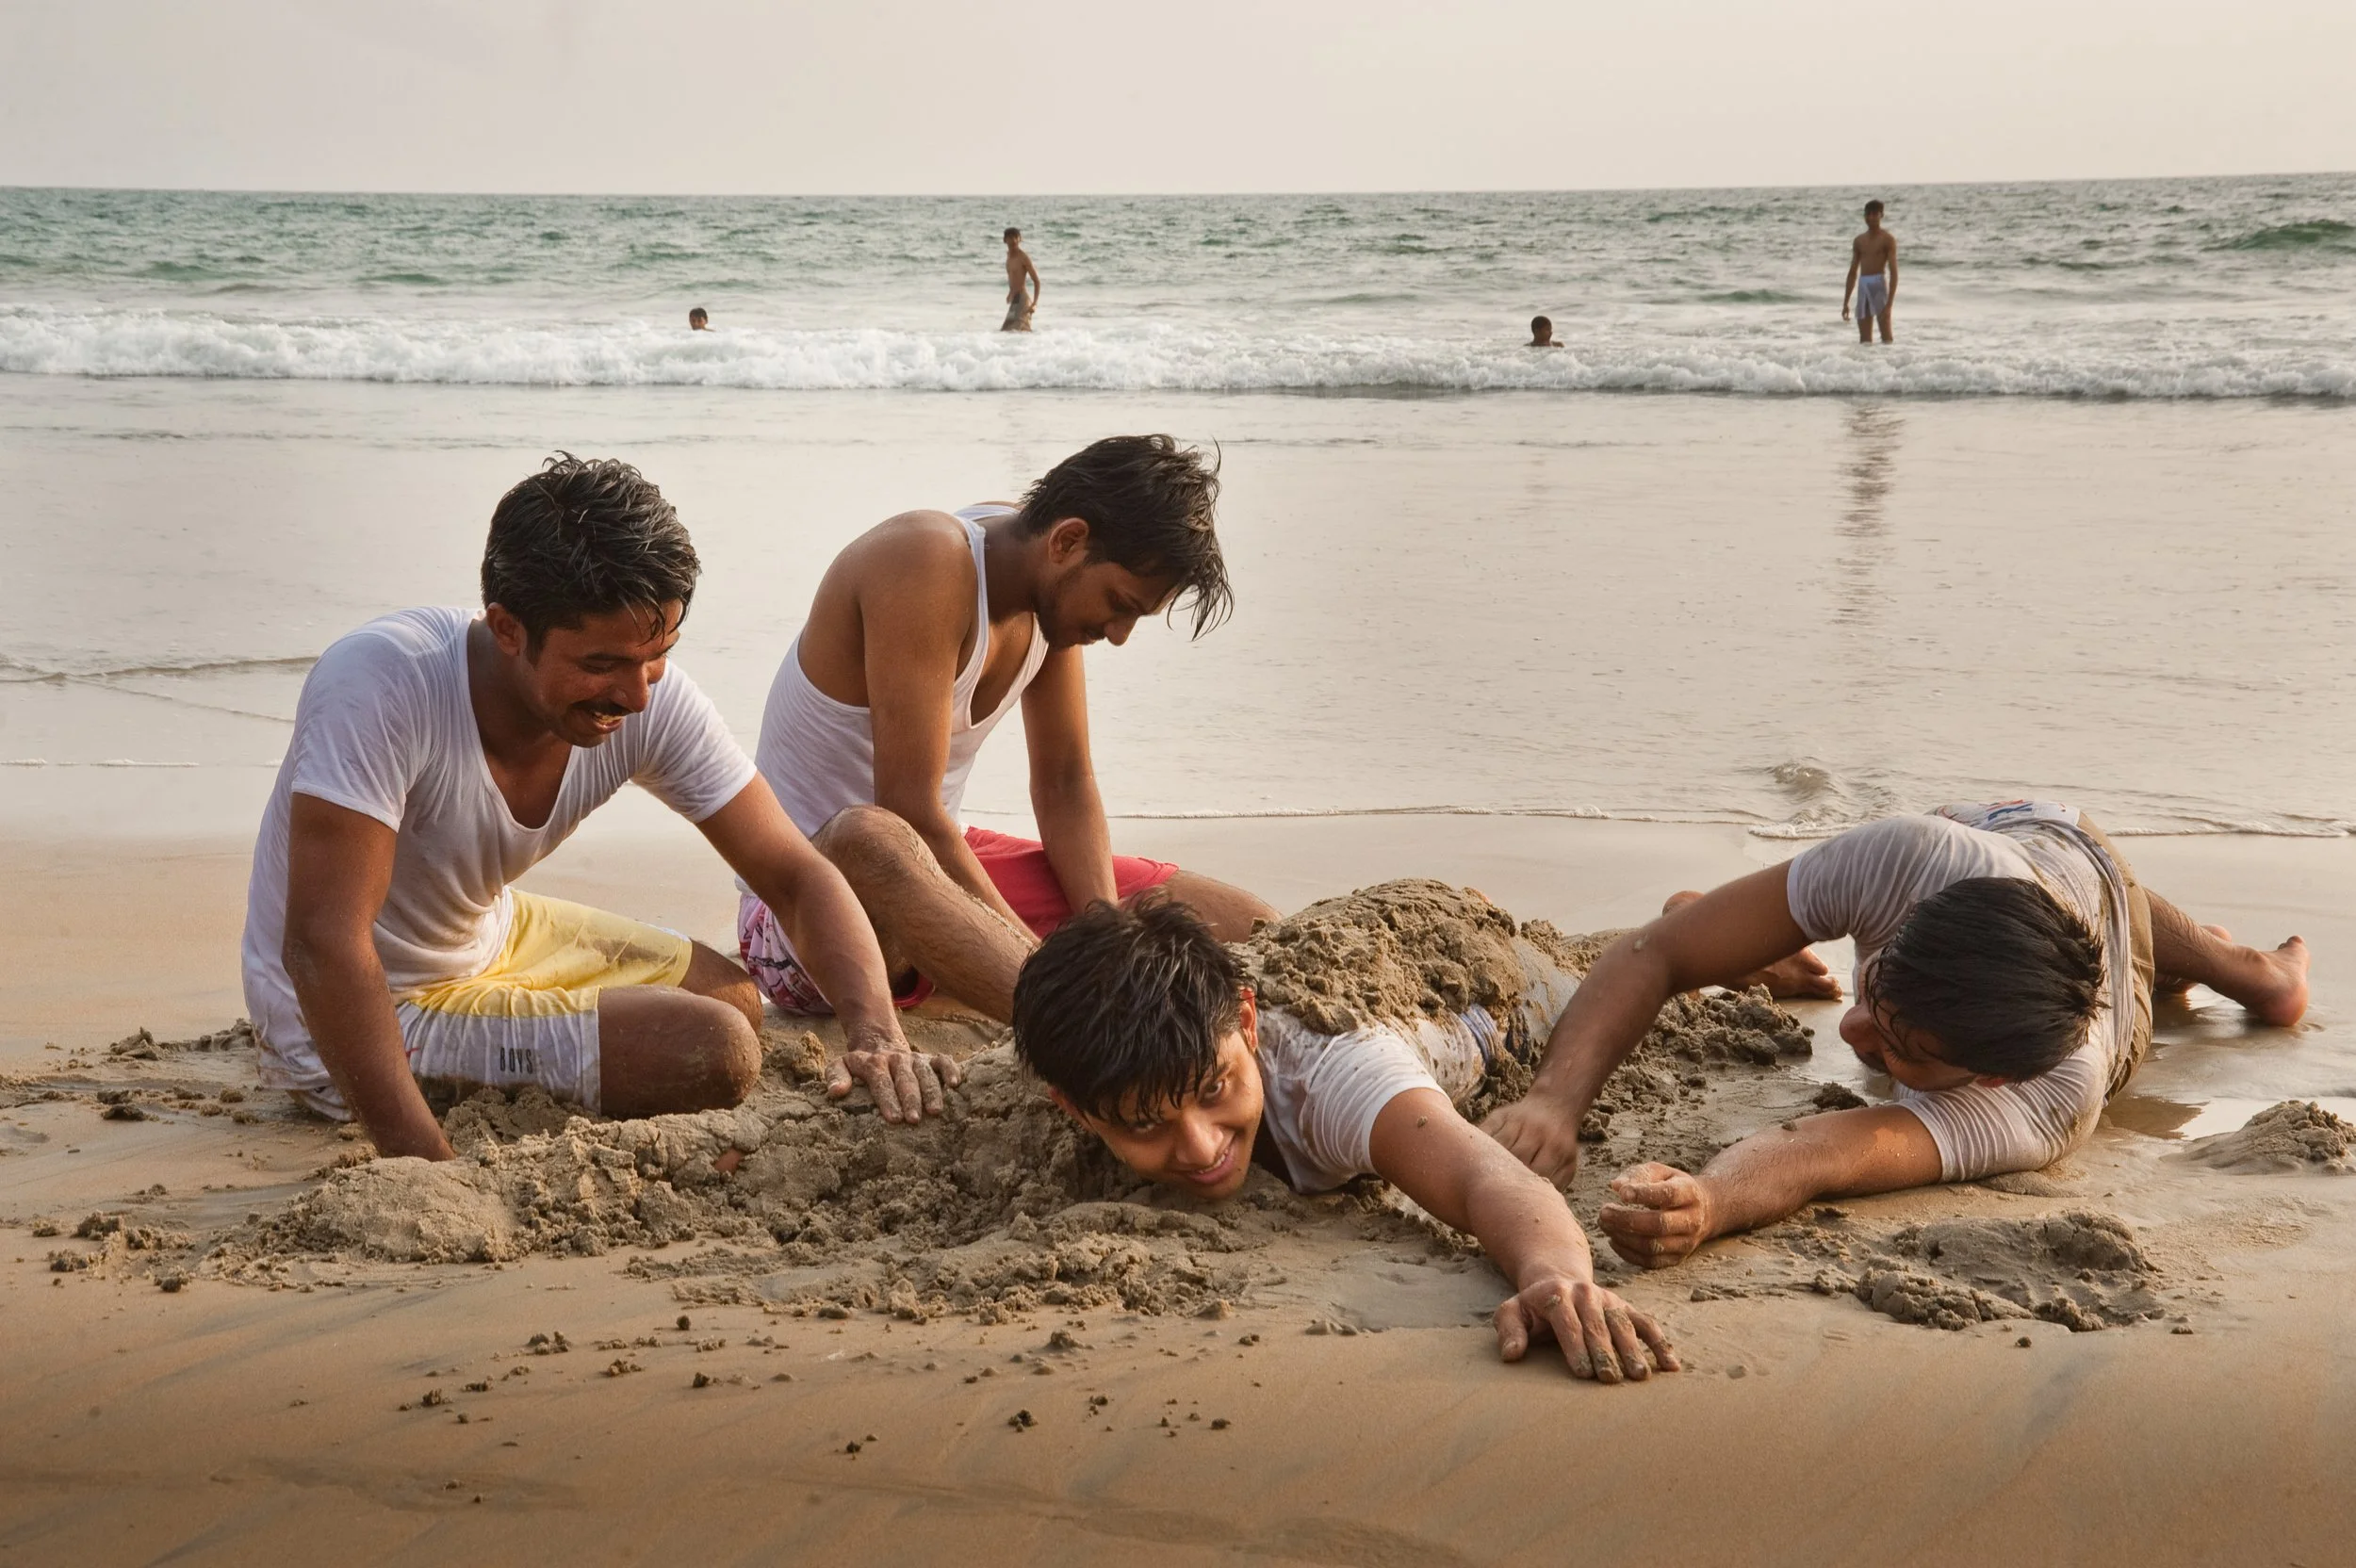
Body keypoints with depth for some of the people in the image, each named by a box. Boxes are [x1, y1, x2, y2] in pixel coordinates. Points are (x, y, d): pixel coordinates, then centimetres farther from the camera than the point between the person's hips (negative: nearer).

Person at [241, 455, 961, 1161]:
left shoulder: (652, 698, -16)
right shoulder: (382, 684, -33)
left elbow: (795, 874, -11)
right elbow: (323, 946, -36)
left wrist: (876, 1027, -30)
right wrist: (432, 1172, -41)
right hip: (358, 1018, -7)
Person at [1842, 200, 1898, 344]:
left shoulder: (1887, 239, -2)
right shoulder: (1859, 241, 15)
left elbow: (1893, 272, -9)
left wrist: (1889, 303, -19)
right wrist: (1845, 303, 16)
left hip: (1879, 284, -6)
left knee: (1886, 336, -8)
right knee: (1864, 339, 5)